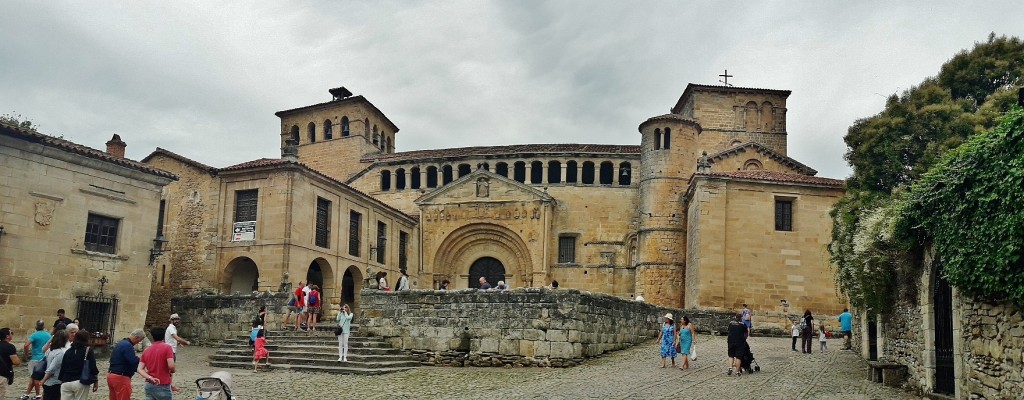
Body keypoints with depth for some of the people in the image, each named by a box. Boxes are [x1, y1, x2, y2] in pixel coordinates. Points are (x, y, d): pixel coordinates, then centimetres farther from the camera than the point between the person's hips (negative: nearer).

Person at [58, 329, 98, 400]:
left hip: (66, 382, 4)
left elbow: (62, 368, 11)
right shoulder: (88, 350, -5)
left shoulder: (68, 351, 9)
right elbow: (92, 367, -7)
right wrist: (95, 381, 2)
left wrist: (62, 381, 19)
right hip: (80, 383, -4)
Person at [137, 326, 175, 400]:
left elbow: (140, 369, 0)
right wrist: (172, 372, 2)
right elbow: (171, 365, -19)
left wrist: (150, 378, -10)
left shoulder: (146, 350, 8)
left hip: (149, 386, 5)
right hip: (163, 387, -5)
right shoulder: (167, 347, -9)